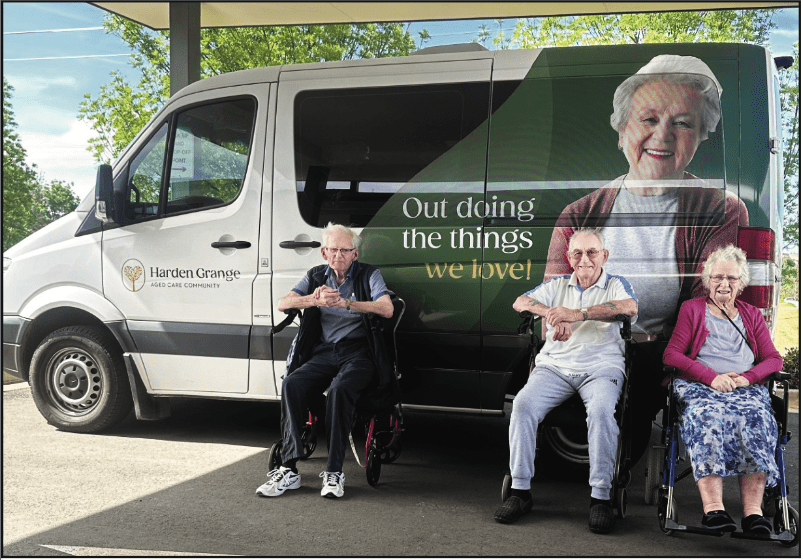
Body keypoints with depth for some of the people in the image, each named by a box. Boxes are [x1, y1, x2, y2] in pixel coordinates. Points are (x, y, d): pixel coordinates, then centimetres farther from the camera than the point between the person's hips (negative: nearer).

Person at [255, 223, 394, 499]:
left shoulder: (368, 275, 6)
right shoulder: (316, 276, 16)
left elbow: (387, 309, -12)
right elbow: (283, 303, 1)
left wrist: (345, 303, -24)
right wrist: (315, 300, -19)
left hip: (358, 353, -3)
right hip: (324, 353, 3)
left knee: (339, 389, -35)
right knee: (292, 384, -27)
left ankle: (334, 472, -29)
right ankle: (289, 469, -26)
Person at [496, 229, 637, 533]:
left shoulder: (616, 285, 13)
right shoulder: (557, 285, 20)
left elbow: (630, 307, -12)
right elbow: (521, 302, 4)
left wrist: (578, 313, -21)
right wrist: (552, 314, -18)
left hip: (601, 367, -2)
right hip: (554, 365, 2)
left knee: (602, 410, -34)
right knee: (523, 404, -25)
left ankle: (601, 496, -25)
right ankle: (520, 490, -17)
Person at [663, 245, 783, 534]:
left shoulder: (752, 315, 25)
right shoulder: (691, 309, 17)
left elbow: (774, 359, 15)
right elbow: (671, 354, 5)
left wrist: (746, 377, -7)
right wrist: (712, 377, -10)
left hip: (746, 388, 2)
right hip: (699, 386, -2)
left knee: (756, 417, -33)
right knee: (707, 416, -36)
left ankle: (753, 510, -40)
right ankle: (713, 508, -44)